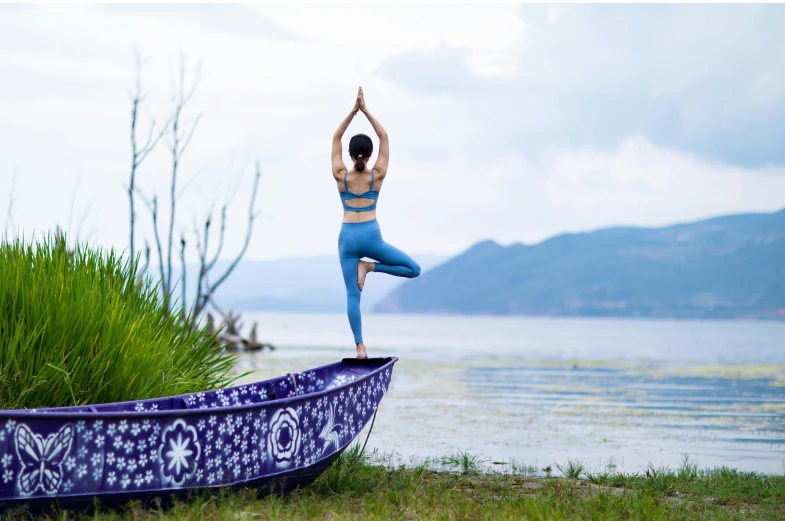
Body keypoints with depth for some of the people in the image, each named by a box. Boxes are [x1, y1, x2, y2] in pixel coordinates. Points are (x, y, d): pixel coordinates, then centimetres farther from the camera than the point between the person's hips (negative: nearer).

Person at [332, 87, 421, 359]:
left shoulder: (341, 176, -1)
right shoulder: (377, 175, -3)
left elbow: (336, 139, 5)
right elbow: (384, 138, 3)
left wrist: (354, 110, 2)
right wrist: (365, 110, 0)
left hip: (347, 237, 2)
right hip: (371, 237, -2)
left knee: (352, 294, 4)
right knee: (413, 269, 10)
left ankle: (360, 346, -5)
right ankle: (369, 266, -7)